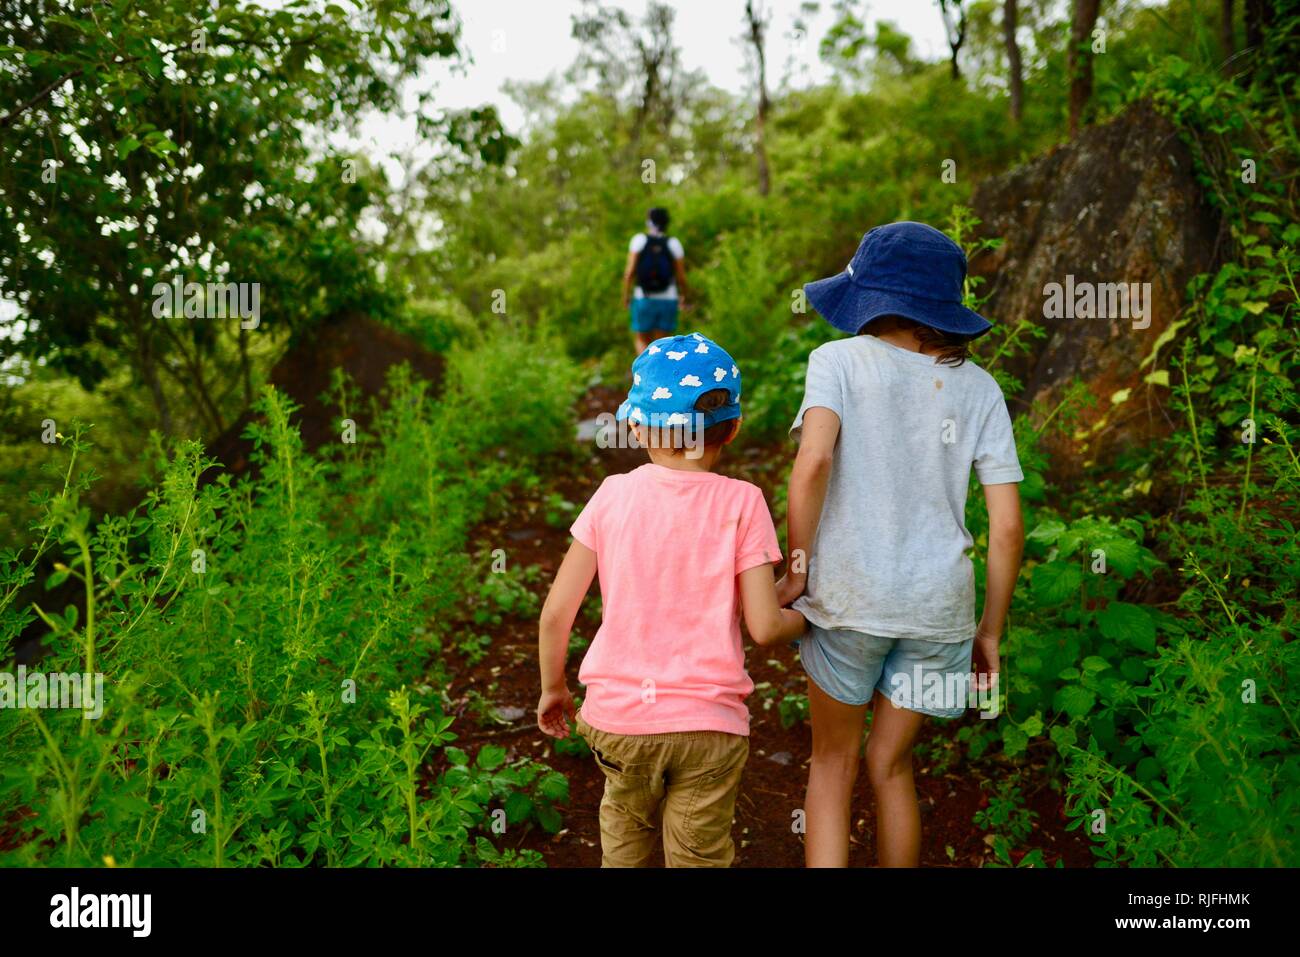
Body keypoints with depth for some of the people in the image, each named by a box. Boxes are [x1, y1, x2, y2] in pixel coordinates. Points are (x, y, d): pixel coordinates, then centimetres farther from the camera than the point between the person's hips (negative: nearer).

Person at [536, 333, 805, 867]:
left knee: (625, 836, 27)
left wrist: (552, 688, 14)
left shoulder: (614, 494, -3)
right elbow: (764, 628, -11)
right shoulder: (741, 503, -7)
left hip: (618, 717, 2)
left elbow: (556, 612, -2)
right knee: (698, 856, 14)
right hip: (709, 724, -2)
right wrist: (805, 616, 11)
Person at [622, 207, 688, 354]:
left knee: (642, 342, 13)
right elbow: (681, 277, -2)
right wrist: (683, 297, 15)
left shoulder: (639, 240, -5)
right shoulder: (674, 243, -3)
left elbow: (630, 271, -12)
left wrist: (625, 296, -1)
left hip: (643, 299, -1)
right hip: (668, 300, 1)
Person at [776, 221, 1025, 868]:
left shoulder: (841, 360, -3)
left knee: (833, 763, 15)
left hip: (849, 595, -3)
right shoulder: (977, 387, 6)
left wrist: (795, 570, -11)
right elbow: (1007, 526, 2)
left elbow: (813, 461, -22)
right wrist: (990, 631, 11)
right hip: (939, 600, 3)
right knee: (891, 765, 21)